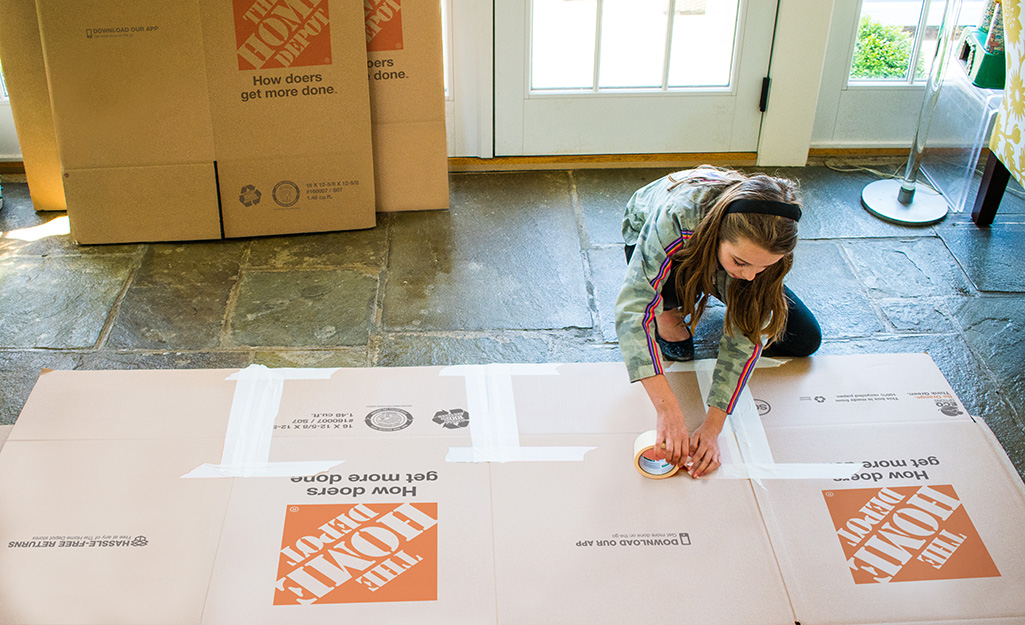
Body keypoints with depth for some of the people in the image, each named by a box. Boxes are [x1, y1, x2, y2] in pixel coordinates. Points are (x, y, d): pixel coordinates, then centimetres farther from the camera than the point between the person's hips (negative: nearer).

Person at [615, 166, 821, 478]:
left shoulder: (765, 243, -35)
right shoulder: (677, 217, -47)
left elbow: (748, 333, -32)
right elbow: (631, 309, -51)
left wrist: (713, 426, -39)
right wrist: (668, 411, -56)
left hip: (717, 266, 3)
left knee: (806, 340, -6)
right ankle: (669, 309, -3)